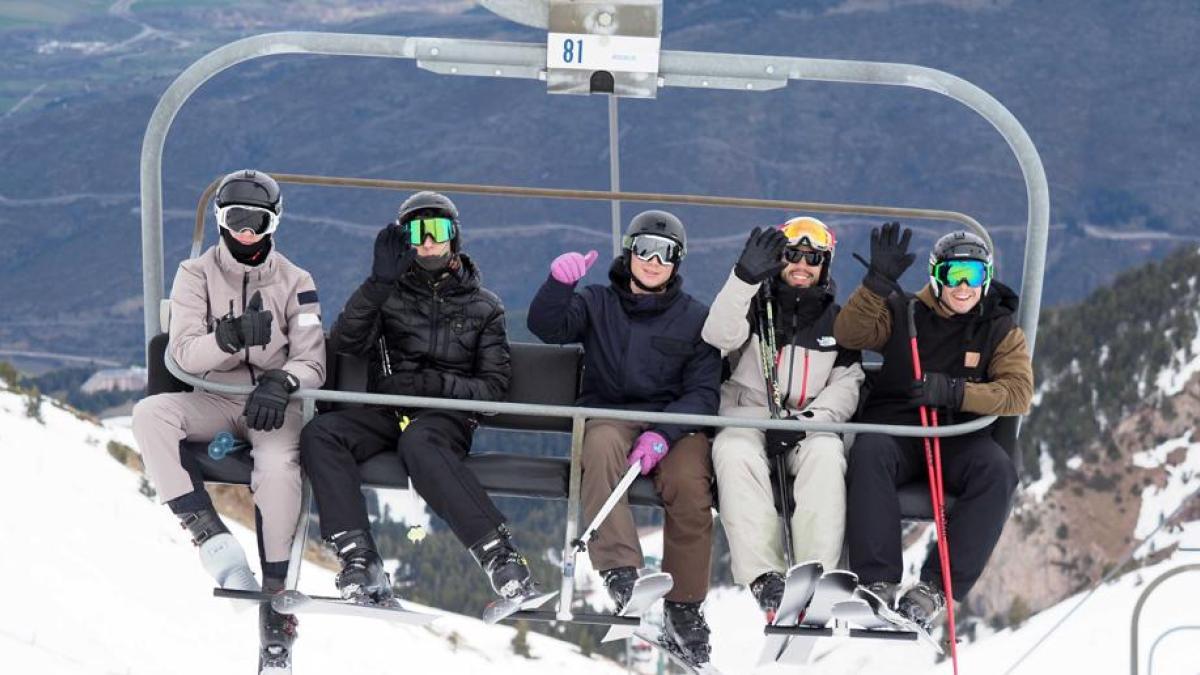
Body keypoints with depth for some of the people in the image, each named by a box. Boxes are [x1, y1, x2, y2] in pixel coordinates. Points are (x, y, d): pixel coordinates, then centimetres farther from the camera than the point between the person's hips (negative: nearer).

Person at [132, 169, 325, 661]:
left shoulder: (294, 282, 6)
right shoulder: (197, 274, 5)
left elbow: (311, 363, -2)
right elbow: (184, 354, -8)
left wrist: (281, 383, -26)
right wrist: (230, 336, -29)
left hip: (273, 400, -2)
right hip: (213, 398, 2)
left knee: (278, 465, -35)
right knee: (149, 413, -30)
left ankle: (276, 594, -27)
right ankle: (211, 537, -36)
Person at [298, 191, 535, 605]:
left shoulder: (482, 306, 14)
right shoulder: (391, 295, 17)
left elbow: (493, 385, 6)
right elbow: (348, 342, -1)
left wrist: (436, 385, -10)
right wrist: (379, 281, -11)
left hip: (448, 416, -3)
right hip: (389, 411, 3)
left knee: (417, 441, -40)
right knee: (319, 434, -27)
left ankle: (499, 555, -44)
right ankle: (359, 560, -37)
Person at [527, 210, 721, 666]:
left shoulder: (695, 317, 13)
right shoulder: (597, 305, 15)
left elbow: (703, 391, 3)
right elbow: (547, 327, -3)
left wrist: (663, 434, -15)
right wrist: (560, 283, -23)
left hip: (675, 422, 0)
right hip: (609, 415, 0)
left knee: (690, 484, -30)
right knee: (602, 448, -36)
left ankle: (685, 607, -17)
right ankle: (618, 572, -48)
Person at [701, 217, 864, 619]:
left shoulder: (837, 321, 14)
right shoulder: (754, 305, 9)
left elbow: (847, 386, 7)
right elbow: (719, 337, -12)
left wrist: (808, 418, -13)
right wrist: (745, 278, -26)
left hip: (810, 425, 1)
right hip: (746, 415, -1)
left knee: (826, 454, -34)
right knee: (735, 451, -35)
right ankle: (764, 577, -44)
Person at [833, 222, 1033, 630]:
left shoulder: (1001, 331, 8)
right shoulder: (904, 314, 9)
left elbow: (1019, 393, -7)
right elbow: (849, 335, -6)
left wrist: (953, 392, -21)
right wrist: (879, 282, -19)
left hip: (960, 438, 0)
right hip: (897, 428, 0)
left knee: (998, 470, -32)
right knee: (869, 452, -35)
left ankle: (937, 587, -32)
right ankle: (878, 581, -37)